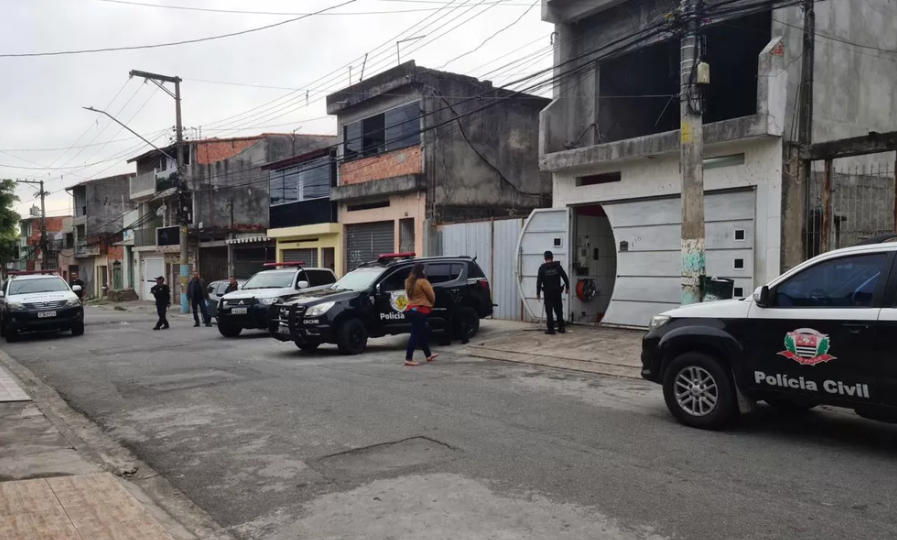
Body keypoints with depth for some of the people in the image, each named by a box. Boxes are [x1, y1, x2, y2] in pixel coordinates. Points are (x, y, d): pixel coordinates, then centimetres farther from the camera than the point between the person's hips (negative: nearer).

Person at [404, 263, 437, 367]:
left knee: (422, 333, 19)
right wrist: (431, 304, 13)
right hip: (420, 310, -9)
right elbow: (432, 296, -7)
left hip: (411, 309, 9)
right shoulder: (423, 282, -14)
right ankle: (408, 359, -10)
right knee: (415, 334, -8)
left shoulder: (409, 282, 10)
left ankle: (428, 355, 31)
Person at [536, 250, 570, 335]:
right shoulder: (557, 266, 0)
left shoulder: (542, 268, -5)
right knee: (559, 310, 13)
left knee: (549, 311, 1)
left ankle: (551, 329, 0)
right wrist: (567, 287, 11)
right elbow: (565, 277, 0)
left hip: (547, 292, -2)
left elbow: (539, 281, -6)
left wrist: (538, 293, -1)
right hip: (557, 291, 2)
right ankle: (561, 328, 17)